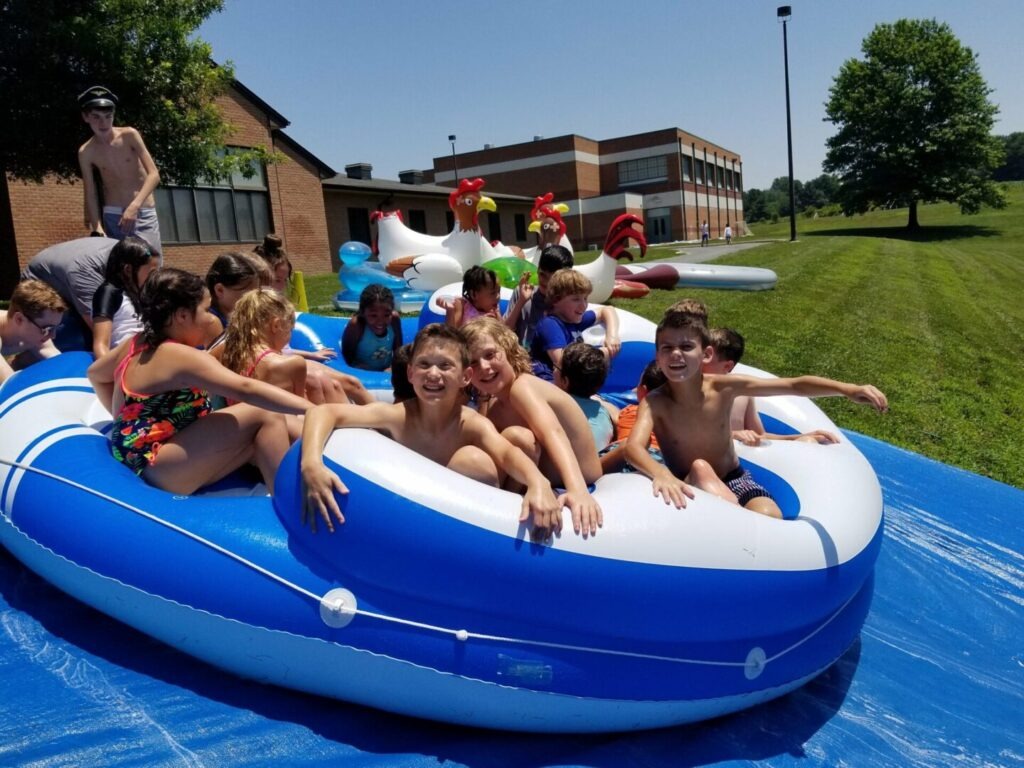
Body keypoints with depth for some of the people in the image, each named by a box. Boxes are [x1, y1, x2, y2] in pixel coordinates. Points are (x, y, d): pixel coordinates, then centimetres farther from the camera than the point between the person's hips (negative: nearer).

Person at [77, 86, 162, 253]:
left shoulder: (129, 136, -6)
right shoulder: (86, 152, 0)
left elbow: (154, 175, -13)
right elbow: (90, 194, 1)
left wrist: (135, 206, -25)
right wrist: (97, 227, -12)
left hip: (143, 213, -2)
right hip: (112, 216, 2)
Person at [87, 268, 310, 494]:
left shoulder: (136, 344, 10)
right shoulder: (182, 357, -19)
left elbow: (95, 374, 28)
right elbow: (246, 389, -28)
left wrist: (125, 417, 25)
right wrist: (313, 409, -31)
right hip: (158, 469, -10)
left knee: (265, 443, 6)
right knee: (267, 417, -18)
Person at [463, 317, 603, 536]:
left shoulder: (522, 386, -21)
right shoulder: (489, 407, 6)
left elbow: (553, 433, -40)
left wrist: (577, 490, -56)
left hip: (576, 487, -8)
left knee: (516, 435, -29)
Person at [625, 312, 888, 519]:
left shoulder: (725, 387, -15)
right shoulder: (655, 403, -22)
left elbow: (795, 385, -15)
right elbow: (633, 446, -40)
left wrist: (846, 388, -31)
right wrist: (660, 473, -62)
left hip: (734, 479, 1)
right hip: (691, 487, -1)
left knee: (770, 517, -30)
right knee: (700, 468, -35)